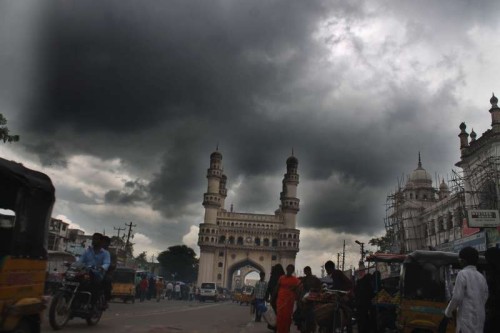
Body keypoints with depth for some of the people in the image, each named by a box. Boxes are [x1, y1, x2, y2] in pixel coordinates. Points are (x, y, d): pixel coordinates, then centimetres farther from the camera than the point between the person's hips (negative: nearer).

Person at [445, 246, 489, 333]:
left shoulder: (463, 274, -11)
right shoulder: (481, 277, 12)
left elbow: (457, 297, -14)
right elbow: (485, 297, 16)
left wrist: (448, 312, 0)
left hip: (467, 319, -8)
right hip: (479, 320, 8)